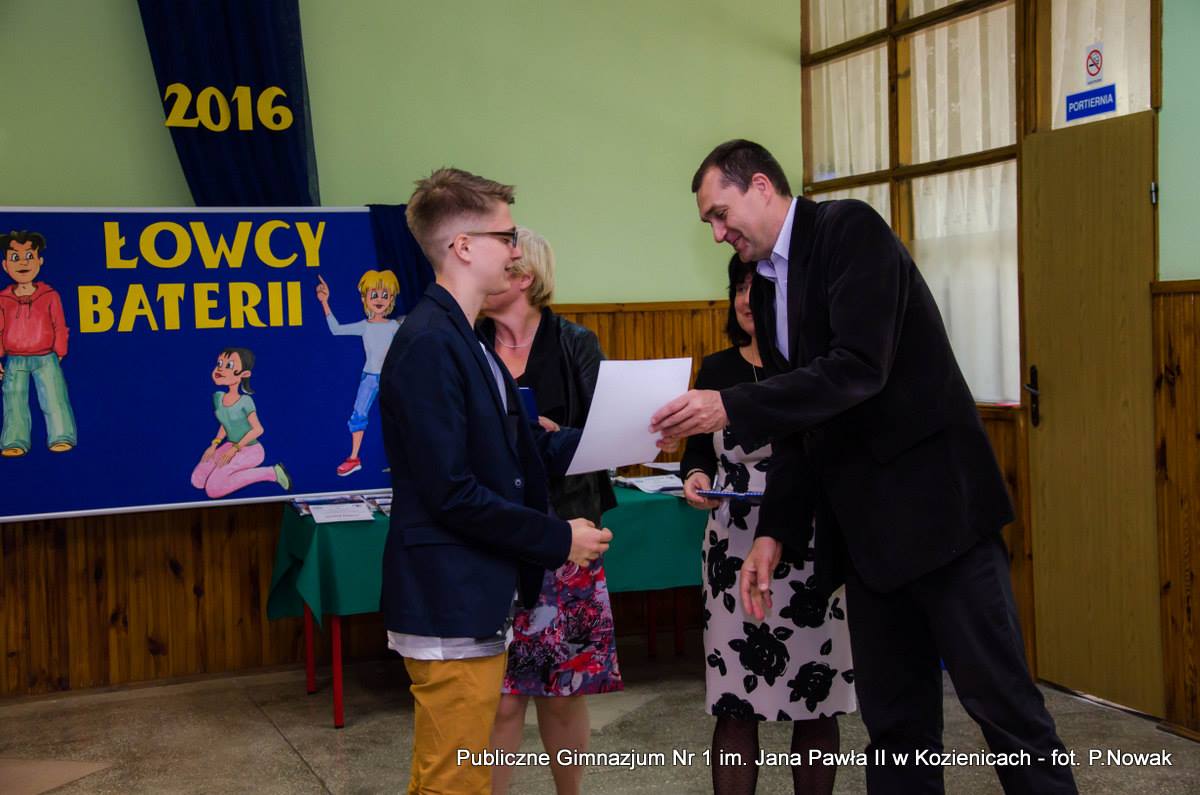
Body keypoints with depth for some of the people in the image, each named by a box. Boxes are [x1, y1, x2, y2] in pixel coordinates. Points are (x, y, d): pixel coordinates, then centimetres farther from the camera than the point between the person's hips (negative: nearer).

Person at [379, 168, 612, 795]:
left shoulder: (463, 340, 13)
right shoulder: (428, 344, -18)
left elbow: (520, 449, 13)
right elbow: (452, 493, -22)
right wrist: (558, 540, -14)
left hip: (476, 599, 10)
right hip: (452, 603, -10)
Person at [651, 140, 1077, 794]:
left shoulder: (849, 228, -8)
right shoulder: (767, 286, 15)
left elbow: (859, 368, -21)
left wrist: (731, 408, -22)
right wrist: (774, 532, 8)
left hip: (935, 500, -8)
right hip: (866, 524, 8)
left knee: (999, 698, -2)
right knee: (893, 716, 10)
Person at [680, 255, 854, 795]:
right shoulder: (716, 370, 8)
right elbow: (697, 448, 14)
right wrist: (695, 475, -7)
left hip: (811, 550, -2)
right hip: (733, 550, 2)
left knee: (815, 705, 5)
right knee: (733, 705, 2)